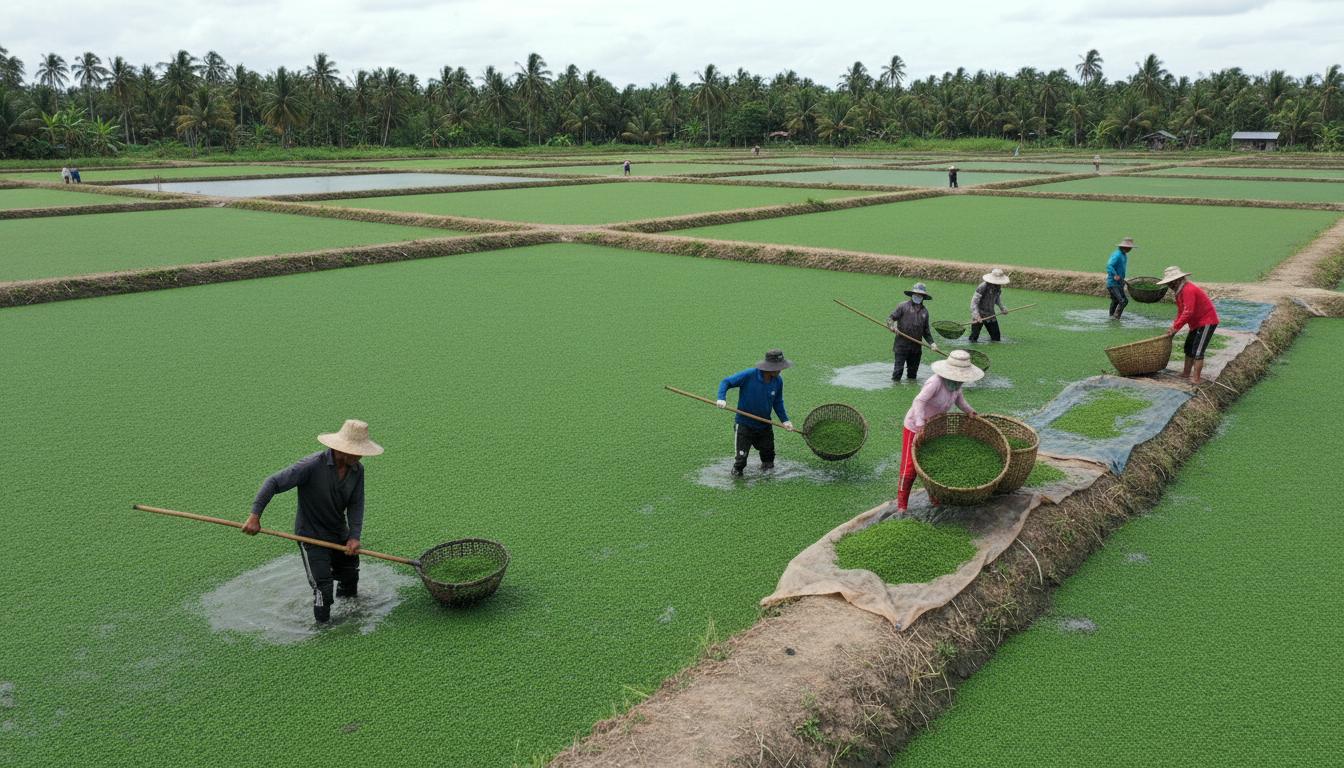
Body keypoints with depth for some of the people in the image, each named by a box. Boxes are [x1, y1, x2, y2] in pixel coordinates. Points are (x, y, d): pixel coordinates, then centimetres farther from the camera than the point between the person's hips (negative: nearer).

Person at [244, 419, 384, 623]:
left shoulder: (357, 470, -8)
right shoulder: (312, 465, -26)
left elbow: (356, 505, -6)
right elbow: (274, 482, -22)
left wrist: (354, 537, -17)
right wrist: (255, 516, -24)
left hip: (340, 534, 6)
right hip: (311, 536, -6)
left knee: (350, 577, 19)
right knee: (323, 589, -8)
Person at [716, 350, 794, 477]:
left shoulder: (778, 380, -8)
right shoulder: (748, 375, -22)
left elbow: (778, 403, 6)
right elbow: (726, 382, -15)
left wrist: (785, 420, -4)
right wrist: (721, 399, -30)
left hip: (764, 425, 4)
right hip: (744, 425, -4)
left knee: (768, 454, 19)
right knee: (741, 459, -4)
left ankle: (766, 465, 52)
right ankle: (737, 471, 28)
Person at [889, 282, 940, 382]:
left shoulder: (924, 311, 13)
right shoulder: (904, 306, -1)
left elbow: (926, 331, 19)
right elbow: (890, 317, -2)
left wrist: (932, 343, 9)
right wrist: (892, 325, -24)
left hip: (916, 346, 4)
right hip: (902, 344, -4)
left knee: (913, 370, 11)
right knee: (899, 368, -6)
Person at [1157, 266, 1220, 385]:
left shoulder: (1188, 290, -25)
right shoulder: (1180, 291, 9)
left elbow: (1188, 312, -30)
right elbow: (1180, 311, 12)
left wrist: (1175, 327, -25)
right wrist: (1174, 326, 2)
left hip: (1207, 322, -11)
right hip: (1197, 323, 11)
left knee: (1198, 350, -13)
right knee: (1188, 347, 18)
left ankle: (1196, 379, -13)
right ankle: (1186, 373, 28)